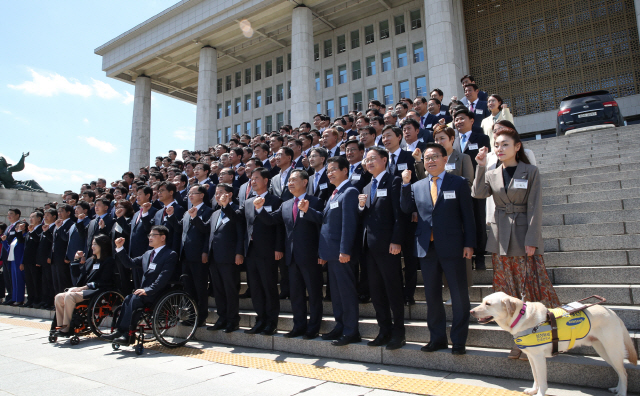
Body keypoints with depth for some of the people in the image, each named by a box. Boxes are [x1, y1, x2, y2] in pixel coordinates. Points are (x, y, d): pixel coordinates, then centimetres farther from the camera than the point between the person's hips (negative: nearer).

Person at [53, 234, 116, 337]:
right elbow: (78, 276, 24)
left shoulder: (109, 261, -4)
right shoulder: (91, 260, 22)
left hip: (96, 292, -8)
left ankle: (67, 327, -20)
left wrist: (84, 287, -16)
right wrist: (76, 260, 17)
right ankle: (60, 326, -11)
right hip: (84, 290, 8)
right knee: (59, 297, -12)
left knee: (69, 296, -28)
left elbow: (104, 282, -13)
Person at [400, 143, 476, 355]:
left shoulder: (459, 183, 2)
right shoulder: (417, 186, 13)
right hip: (426, 248, 4)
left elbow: (468, 215, -1)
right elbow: (406, 209, 3)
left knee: (459, 296, 3)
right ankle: (437, 338, 24)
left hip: (451, 247, -4)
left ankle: (458, 341, 16)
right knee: (432, 296, 11)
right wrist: (405, 184, -6)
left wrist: (469, 244, -8)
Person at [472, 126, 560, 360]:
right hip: (500, 238, 4)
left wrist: (532, 240, -11)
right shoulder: (492, 175, 10)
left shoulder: (530, 172, -1)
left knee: (532, 287, -3)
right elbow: (478, 193, -8)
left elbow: (535, 208, -6)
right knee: (509, 291, 7)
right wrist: (481, 167, -14)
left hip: (525, 236, -3)